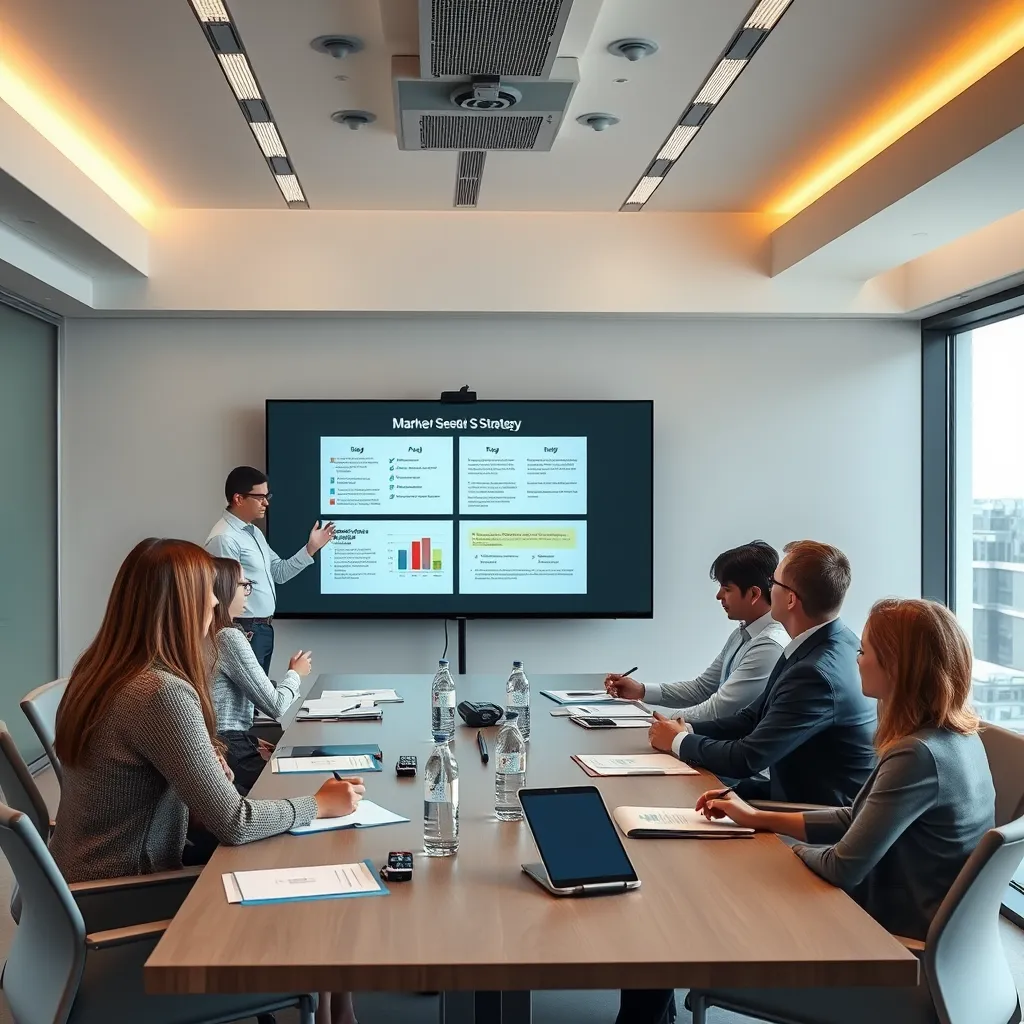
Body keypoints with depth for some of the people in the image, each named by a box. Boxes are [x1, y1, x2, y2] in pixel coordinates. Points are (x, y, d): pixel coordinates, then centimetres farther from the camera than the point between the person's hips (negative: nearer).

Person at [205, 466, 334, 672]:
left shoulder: (254, 532, 13)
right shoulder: (224, 538, -20)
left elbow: (279, 572, 16)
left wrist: (310, 548, 7)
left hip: (264, 628, 10)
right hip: (246, 632, -10)